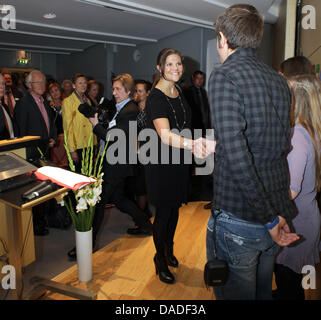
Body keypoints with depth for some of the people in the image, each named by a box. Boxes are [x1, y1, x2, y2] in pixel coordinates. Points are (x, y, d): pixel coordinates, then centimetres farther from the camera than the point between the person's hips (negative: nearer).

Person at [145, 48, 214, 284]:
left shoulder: (179, 92, 5)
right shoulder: (156, 97, -21)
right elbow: (165, 134, -38)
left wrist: (194, 145, 19)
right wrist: (190, 144, -55)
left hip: (180, 162, 7)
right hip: (161, 164, -7)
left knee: (175, 209, 18)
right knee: (163, 212, 4)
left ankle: (169, 250, 38)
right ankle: (160, 260, 24)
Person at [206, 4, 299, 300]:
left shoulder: (224, 76, -13)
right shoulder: (279, 81, 9)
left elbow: (235, 154, -24)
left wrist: (269, 218, -17)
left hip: (237, 218, -7)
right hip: (277, 213, 7)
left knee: (233, 293, 10)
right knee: (263, 291, 24)